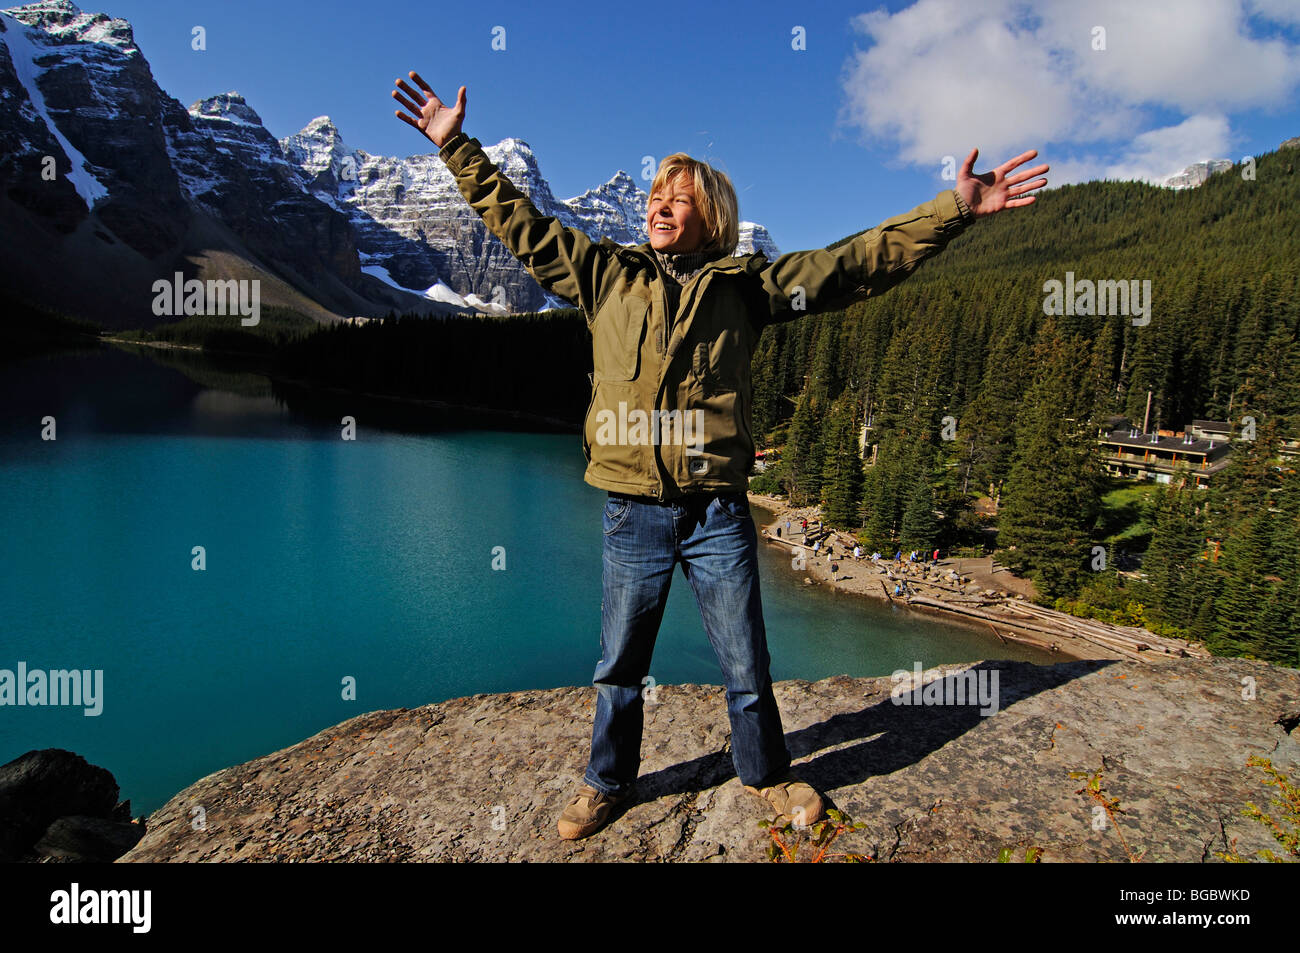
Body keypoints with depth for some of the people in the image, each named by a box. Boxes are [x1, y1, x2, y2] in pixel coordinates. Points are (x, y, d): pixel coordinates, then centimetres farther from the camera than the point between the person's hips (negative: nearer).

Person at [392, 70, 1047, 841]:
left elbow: (859, 261, 4)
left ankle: (767, 775, 38)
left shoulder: (745, 284, 4)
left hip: (717, 512, 0)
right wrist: (457, 147, 16)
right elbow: (521, 224, 14)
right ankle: (608, 780, 39)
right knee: (620, 665, 15)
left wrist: (956, 208, -1)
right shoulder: (607, 274, 8)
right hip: (633, 511, 1)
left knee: (746, 663, 13)